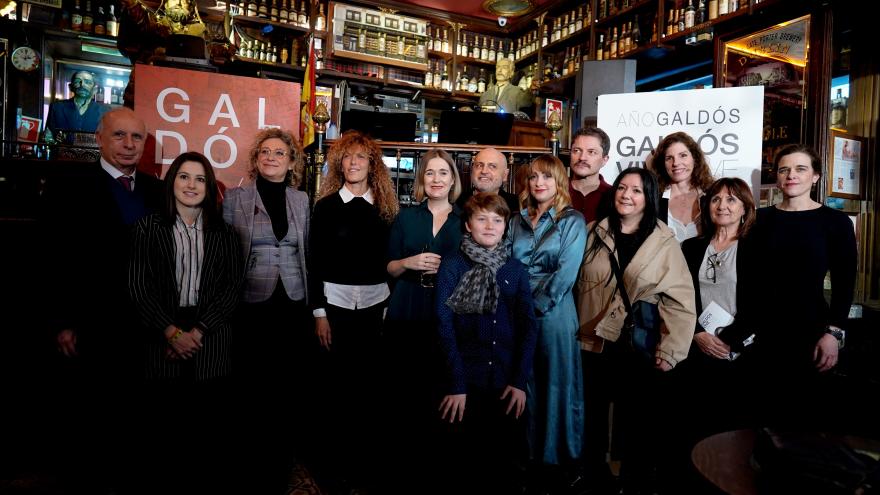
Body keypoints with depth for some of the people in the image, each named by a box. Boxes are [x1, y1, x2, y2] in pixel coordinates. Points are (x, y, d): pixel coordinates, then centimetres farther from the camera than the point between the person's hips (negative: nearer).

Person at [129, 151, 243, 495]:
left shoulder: (223, 232, 7)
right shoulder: (148, 227, 3)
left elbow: (233, 285, 1)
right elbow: (139, 286, -3)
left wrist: (198, 331, -9)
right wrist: (173, 332, -11)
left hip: (211, 336, 1)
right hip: (162, 336, -1)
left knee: (211, 420, 5)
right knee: (162, 421, 5)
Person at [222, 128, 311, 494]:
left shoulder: (301, 200, 8)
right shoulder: (235, 198, 0)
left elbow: (306, 253, 11)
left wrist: (313, 304, 9)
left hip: (293, 304, 2)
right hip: (252, 305, -2)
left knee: (291, 388, 7)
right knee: (255, 387, 7)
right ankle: (255, 465, 29)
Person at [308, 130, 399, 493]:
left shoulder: (385, 207, 6)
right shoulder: (326, 205, 1)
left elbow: (391, 259, 8)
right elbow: (315, 261, -1)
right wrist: (318, 313, -6)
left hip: (376, 303, 2)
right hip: (336, 302, -1)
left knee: (369, 381, 5)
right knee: (339, 380, 4)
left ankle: (365, 459, 21)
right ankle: (340, 459, 21)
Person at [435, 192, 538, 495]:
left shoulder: (516, 269, 6)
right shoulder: (452, 266, -2)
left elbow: (528, 325, 3)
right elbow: (445, 325, -8)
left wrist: (520, 380, -6)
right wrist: (455, 384, -14)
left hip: (508, 383, 3)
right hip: (465, 382, -2)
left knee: (505, 461, 12)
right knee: (463, 462, 9)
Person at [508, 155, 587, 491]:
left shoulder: (572, 221, 0)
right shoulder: (517, 221, 13)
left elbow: (565, 273, -9)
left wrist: (536, 306, -11)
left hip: (553, 313, -4)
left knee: (556, 385, 4)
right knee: (523, 383, 10)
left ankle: (556, 457, 20)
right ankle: (528, 451, 25)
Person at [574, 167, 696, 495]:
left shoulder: (664, 241, -4)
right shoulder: (594, 234, 3)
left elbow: (680, 299, -8)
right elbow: (576, 286, 7)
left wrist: (670, 350, -12)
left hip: (640, 349, -2)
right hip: (594, 344, 2)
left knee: (637, 423, 11)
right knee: (593, 418, 15)